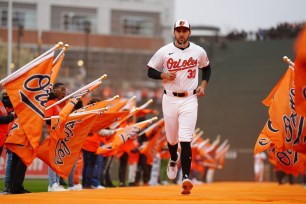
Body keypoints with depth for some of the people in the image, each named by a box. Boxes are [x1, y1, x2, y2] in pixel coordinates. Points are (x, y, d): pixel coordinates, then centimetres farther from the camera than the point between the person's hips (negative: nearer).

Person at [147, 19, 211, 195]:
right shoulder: (164, 51, -2)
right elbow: (150, 71, 4)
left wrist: (203, 85, 4)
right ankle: (173, 160, 48)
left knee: (185, 140, -14)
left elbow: (206, 68, 20)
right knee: (172, 138, 14)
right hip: (170, 99, 1)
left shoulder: (199, 52, 2)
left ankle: (186, 178, -19)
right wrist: (164, 75, -15)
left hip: (189, 100, -1)